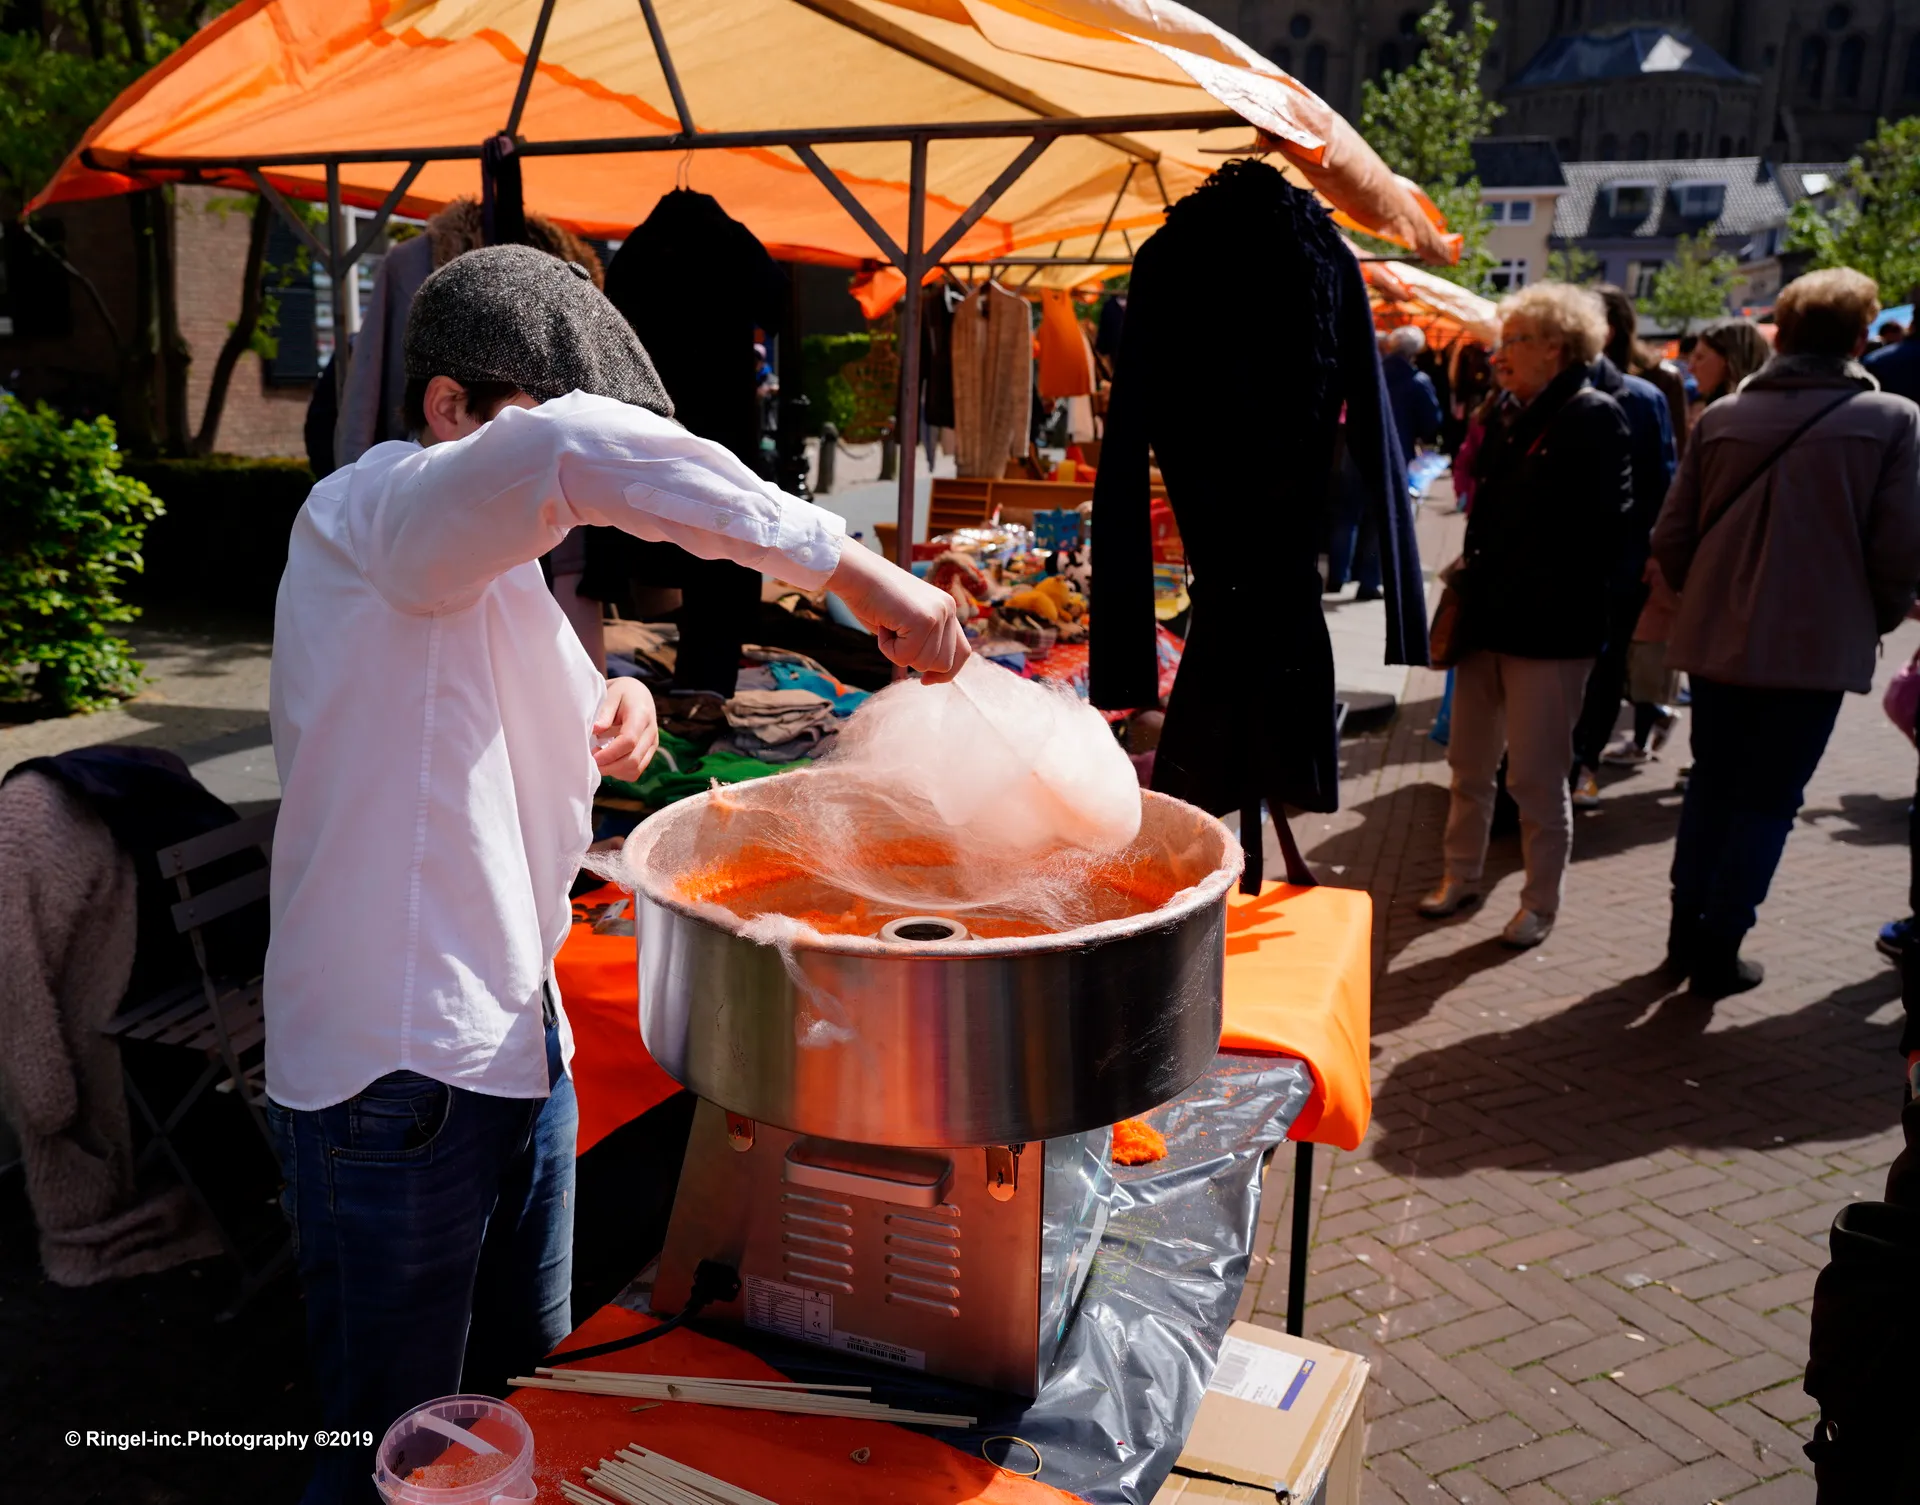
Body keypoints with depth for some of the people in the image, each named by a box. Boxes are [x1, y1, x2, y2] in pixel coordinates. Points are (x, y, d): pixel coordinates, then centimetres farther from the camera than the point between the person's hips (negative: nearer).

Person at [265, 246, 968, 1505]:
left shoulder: (494, 565, 13)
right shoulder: (371, 513, -16)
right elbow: (577, 451, -37)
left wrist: (610, 708, 2)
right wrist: (851, 568, -36)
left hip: (517, 1038, 9)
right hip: (389, 1065, -9)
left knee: (524, 1391, 23)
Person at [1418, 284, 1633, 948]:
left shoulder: (1594, 417, -10)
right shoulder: (1510, 418, 12)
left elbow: (1604, 527, -15)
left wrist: (1550, 598, -14)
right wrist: (1473, 572, 9)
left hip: (1549, 631, -7)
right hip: (1487, 618, 8)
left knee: (1536, 777, 2)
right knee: (1469, 764, 16)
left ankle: (1541, 903, 17)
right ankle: (1462, 876, 31)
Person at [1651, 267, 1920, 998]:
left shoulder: (1722, 416, 1)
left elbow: (1671, 537, 2)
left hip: (1717, 637, 3)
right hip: (1815, 646, -3)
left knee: (1711, 785, 18)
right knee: (1767, 801, 8)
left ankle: (1687, 935, 24)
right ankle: (1720, 952, 13)